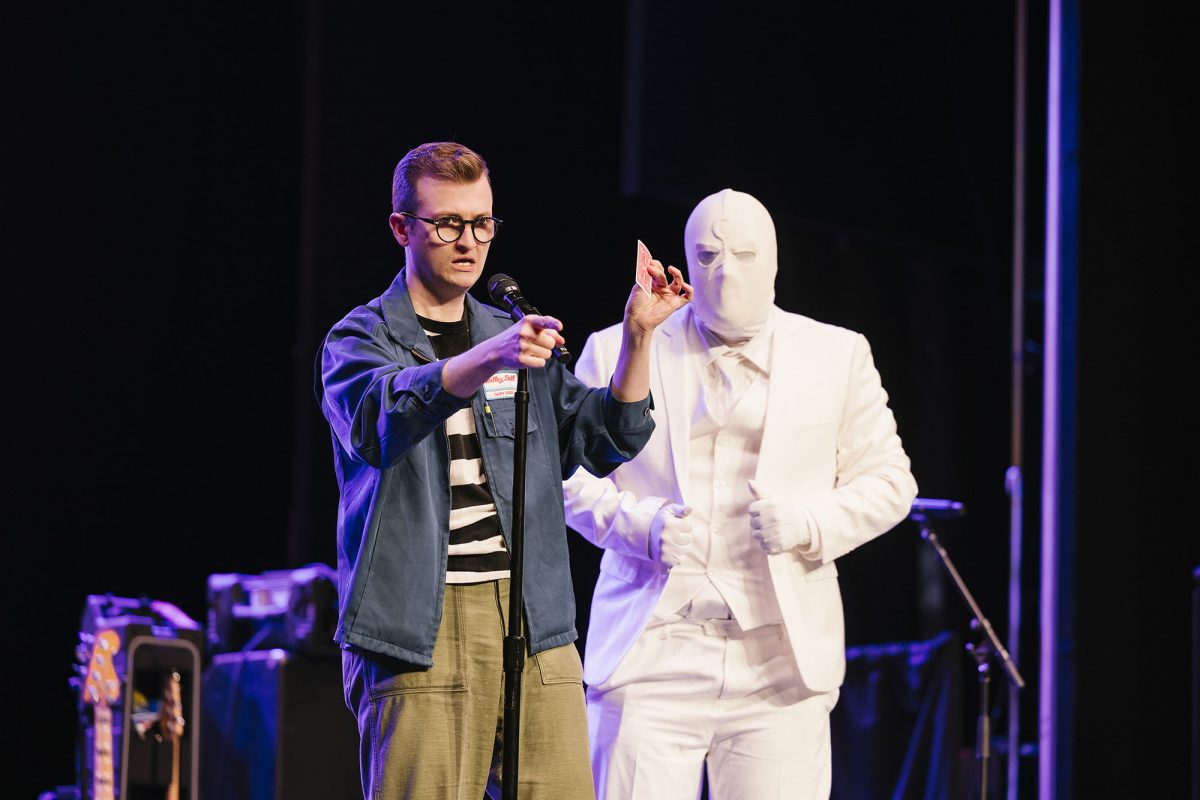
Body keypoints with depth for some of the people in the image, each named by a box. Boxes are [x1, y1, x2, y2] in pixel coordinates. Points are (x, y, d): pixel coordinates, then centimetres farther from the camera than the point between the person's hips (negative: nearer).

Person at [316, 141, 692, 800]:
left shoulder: (516, 337, 21)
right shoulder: (359, 338, 4)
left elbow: (607, 439, 14)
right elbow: (378, 414, -19)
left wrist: (637, 335, -1)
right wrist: (489, 359, -36)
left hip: (536, 623, 4)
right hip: (422, 626, -4)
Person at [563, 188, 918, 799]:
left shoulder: (837, 356, 13)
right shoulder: (619, 351, 10)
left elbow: (887, 480, 12)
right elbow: (569, 469, 10)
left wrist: (810, 523, -7)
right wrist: (639, 525, -9)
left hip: (780, 662, 1)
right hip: (652, 658, -1)